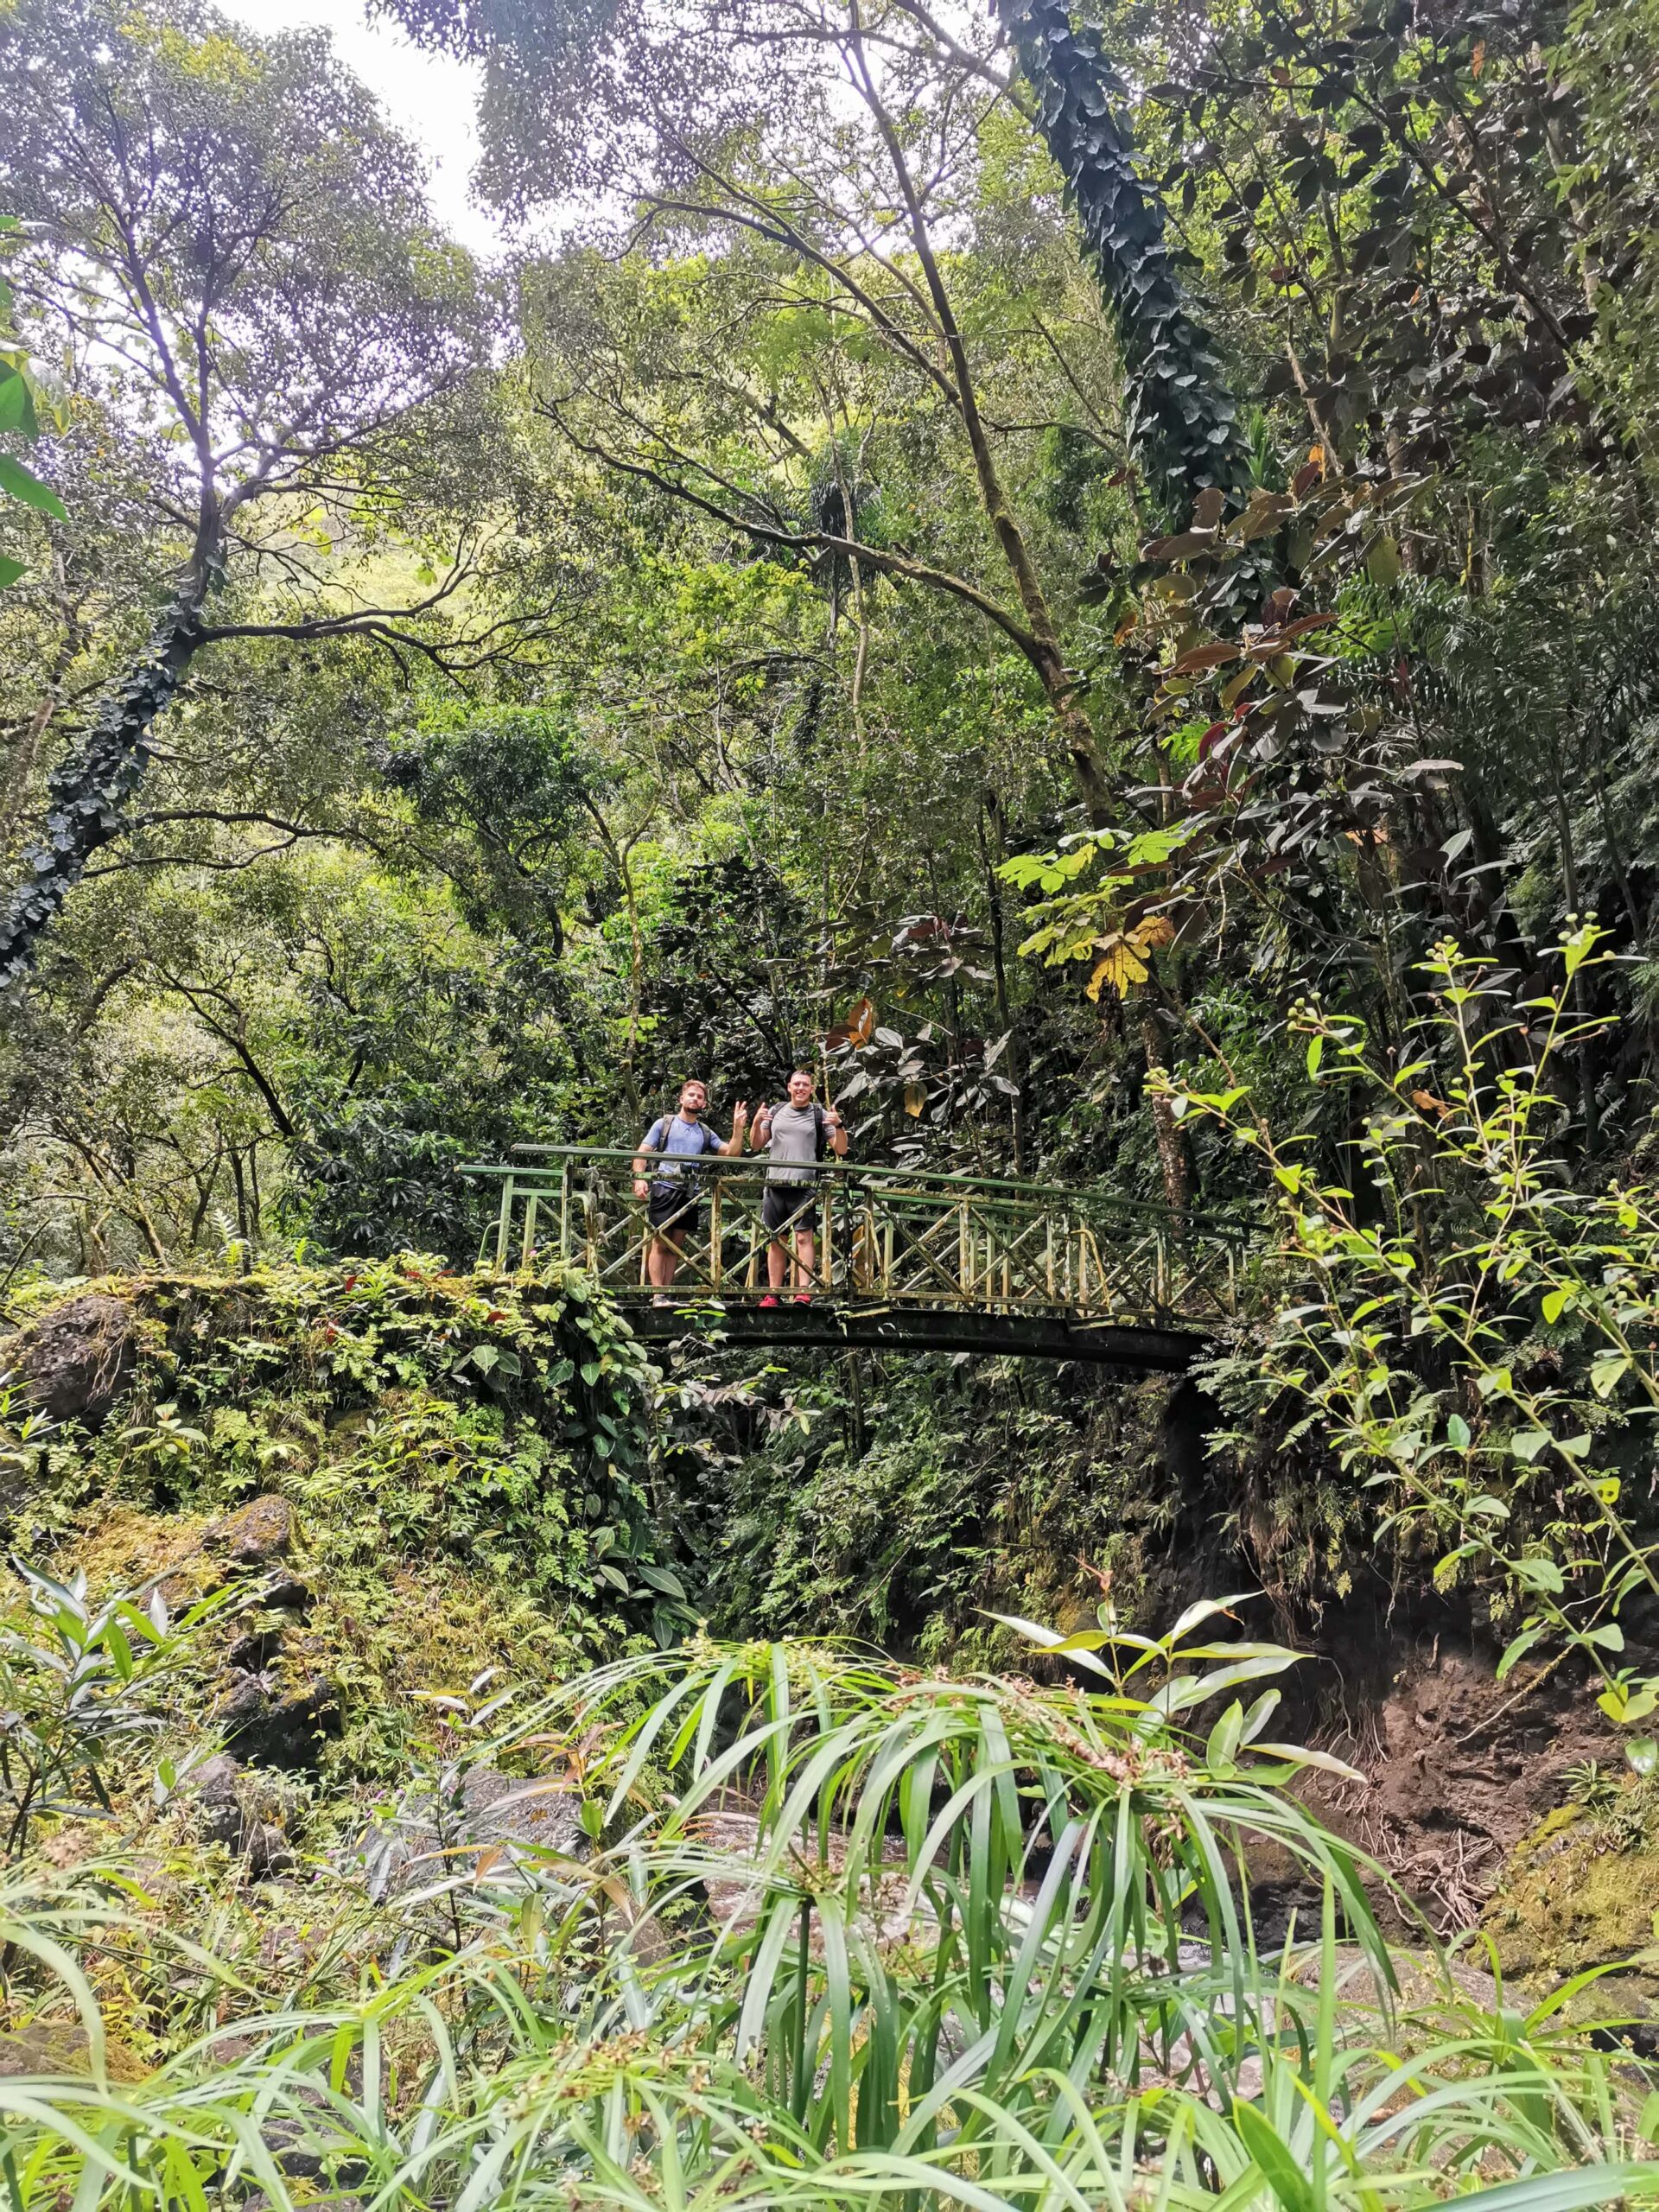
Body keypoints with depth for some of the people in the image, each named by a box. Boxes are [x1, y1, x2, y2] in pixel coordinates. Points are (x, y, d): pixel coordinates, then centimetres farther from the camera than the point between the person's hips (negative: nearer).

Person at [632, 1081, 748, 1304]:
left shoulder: (706, 1132, 18)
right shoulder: (664, 1124, 8)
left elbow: (731, 1153, 9)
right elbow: (642, 1153, 2)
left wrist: (738, 1128, -4)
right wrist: (639, 1178, -15)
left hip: (690, 1193, 4)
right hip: (664, 1188, -4)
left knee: (676, 1246, 5)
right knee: (660, 1243, -8)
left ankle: (666, 1294, 9)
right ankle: (657, 1295, -9)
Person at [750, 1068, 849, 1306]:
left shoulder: (820, 1115, 7)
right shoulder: (776, 1111, 14)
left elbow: (841, 1150, 4)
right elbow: (757, 1145, 15)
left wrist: (838, 1125, -13)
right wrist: (757, 1123, -3)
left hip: (804, 1186, -3)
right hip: (775, 1184, 3)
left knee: (804, 1237, -11)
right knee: (776, 1240, 5)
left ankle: (804, 1293, -13)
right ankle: (774, 1294, 8)